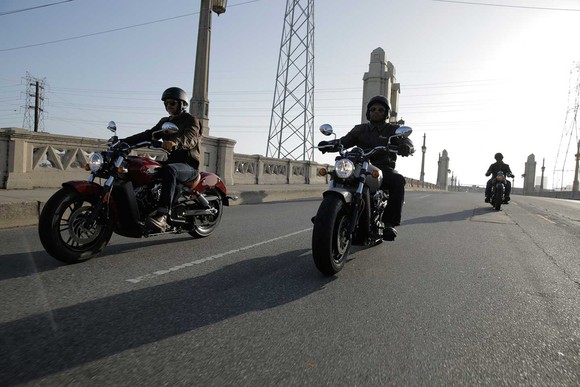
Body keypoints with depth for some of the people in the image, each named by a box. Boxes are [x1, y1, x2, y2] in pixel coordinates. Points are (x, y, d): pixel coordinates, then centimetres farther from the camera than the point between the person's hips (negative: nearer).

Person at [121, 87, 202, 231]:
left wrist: (175, 142, -43)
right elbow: (148, 135, 15)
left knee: (169, 170, -39)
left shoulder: (191, 120, 0)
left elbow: (190, 138, -21)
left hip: (188, 165, -8)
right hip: (171, 161, 8)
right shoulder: (164, 122, 24)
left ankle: (162, 215, -50)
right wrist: (123, 141, 2)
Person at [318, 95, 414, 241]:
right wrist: (329, 144, -17)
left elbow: (407, 142, -5)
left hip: (384, 168, -2)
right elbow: (344, 141, 5)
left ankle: (389, 223, -33)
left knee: (398, 181, -34)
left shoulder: (393, 130, 12)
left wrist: (406, 147, -32)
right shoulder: (360, 129, 19)